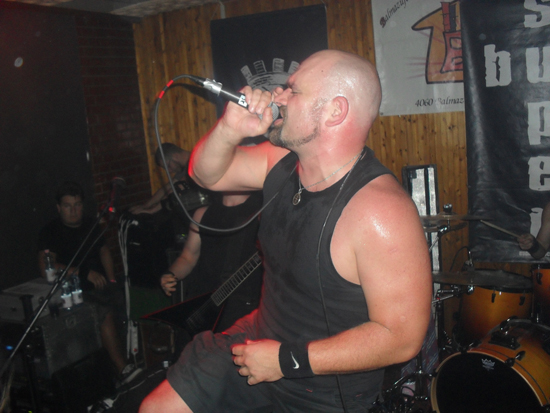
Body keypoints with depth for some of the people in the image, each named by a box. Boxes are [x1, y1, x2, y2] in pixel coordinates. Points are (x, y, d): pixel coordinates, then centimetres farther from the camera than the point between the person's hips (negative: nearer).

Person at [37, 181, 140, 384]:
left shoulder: (90, 225, 18)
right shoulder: (50, 232, 0)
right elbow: (46, 268, -12)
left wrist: (111, 281, 4)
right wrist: (85, 273, -21)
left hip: (100, 283, 5)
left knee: (129, 298, -28)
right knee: (105, 313, -32)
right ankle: (122, 368, -27)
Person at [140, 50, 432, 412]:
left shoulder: (380, 211, -31)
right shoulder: (283, 161, -7)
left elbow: (403, 337, -28)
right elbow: (207, 174, 7)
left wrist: (288, 360, -23)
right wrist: (230, 129, -16)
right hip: (259, 340, 6)